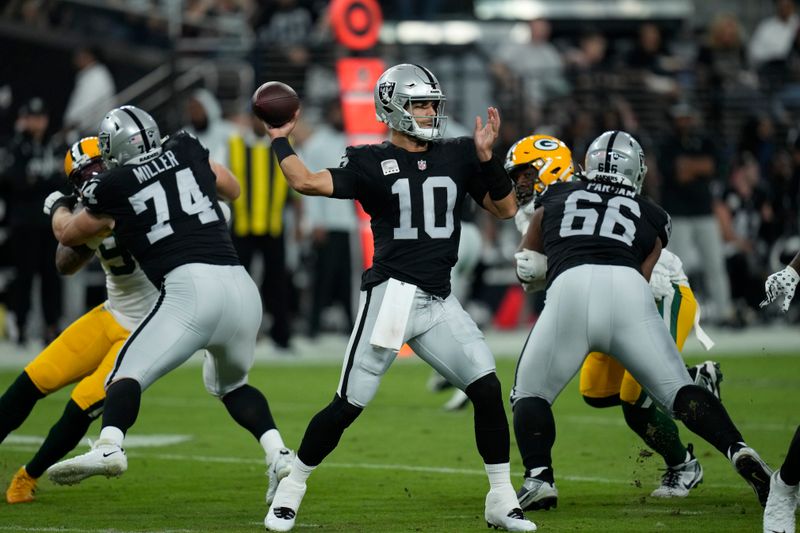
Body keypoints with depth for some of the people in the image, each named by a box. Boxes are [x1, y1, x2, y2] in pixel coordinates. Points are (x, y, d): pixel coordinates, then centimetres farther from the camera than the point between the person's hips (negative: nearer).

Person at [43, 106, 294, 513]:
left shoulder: (115, 187, 8)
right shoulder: (186, 152, 17)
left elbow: (68, 234, 26)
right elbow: (232, 189, 36)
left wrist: (59, 207, 46)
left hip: (190, 286, -5)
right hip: (241, 285, 5)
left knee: (128, 373, -4)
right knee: (231, 383, 28)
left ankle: (109, 447, -32)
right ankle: (279, 454, 9)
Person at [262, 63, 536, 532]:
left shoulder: (457, 156, 10)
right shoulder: (371, 163, -1)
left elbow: (506, 209, 9)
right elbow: (307, 183, -12)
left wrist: (487, 159, -4)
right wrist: (281, 141, -5)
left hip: (439, 301, 4)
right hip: (392, 294, -4)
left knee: (488, 389, -7)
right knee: (348, 405, -4)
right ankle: (291, 489, 12)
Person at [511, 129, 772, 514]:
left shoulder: (556, 198, 32)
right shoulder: (652, 217, 30)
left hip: (569, 287, 0)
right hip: (628, 289, 0)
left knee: (530, 395, 15)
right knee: (680, 393, 6)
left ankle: (538, 478, -6)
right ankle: (739, 452, -15)